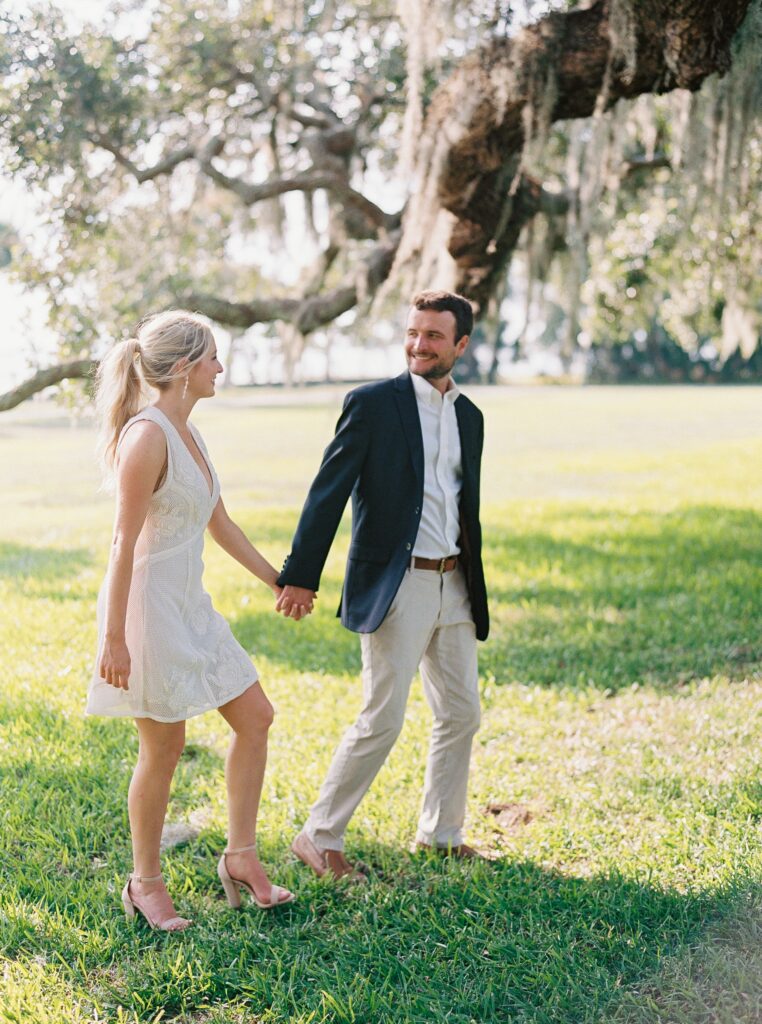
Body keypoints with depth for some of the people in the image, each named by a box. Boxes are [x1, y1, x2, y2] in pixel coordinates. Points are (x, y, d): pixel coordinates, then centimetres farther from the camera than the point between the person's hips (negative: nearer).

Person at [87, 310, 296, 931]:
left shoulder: (187, 432, 10)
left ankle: (241, 856, 20)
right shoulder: (147, 435, -17)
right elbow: (125, 541, -19)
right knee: (164, 748, 1)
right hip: (148, 604, -9)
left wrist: (276, 580, 27)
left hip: (190, 605, 9)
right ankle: (146, 884, 18)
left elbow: (219, 523, 21)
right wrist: (113, 638, -20)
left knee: (255, 717, 10)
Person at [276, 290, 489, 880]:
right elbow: (328, 492, -9)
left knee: (462, 714, 12)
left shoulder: (469, 416, 12)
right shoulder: (373, 404, -6)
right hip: (395, 585, -7)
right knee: (383, 719, -8)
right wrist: (301, 576, -14)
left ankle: (442, 833, 27)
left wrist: (475, 594, 20)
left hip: (452, 585, 7)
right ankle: (320, 838, 5)